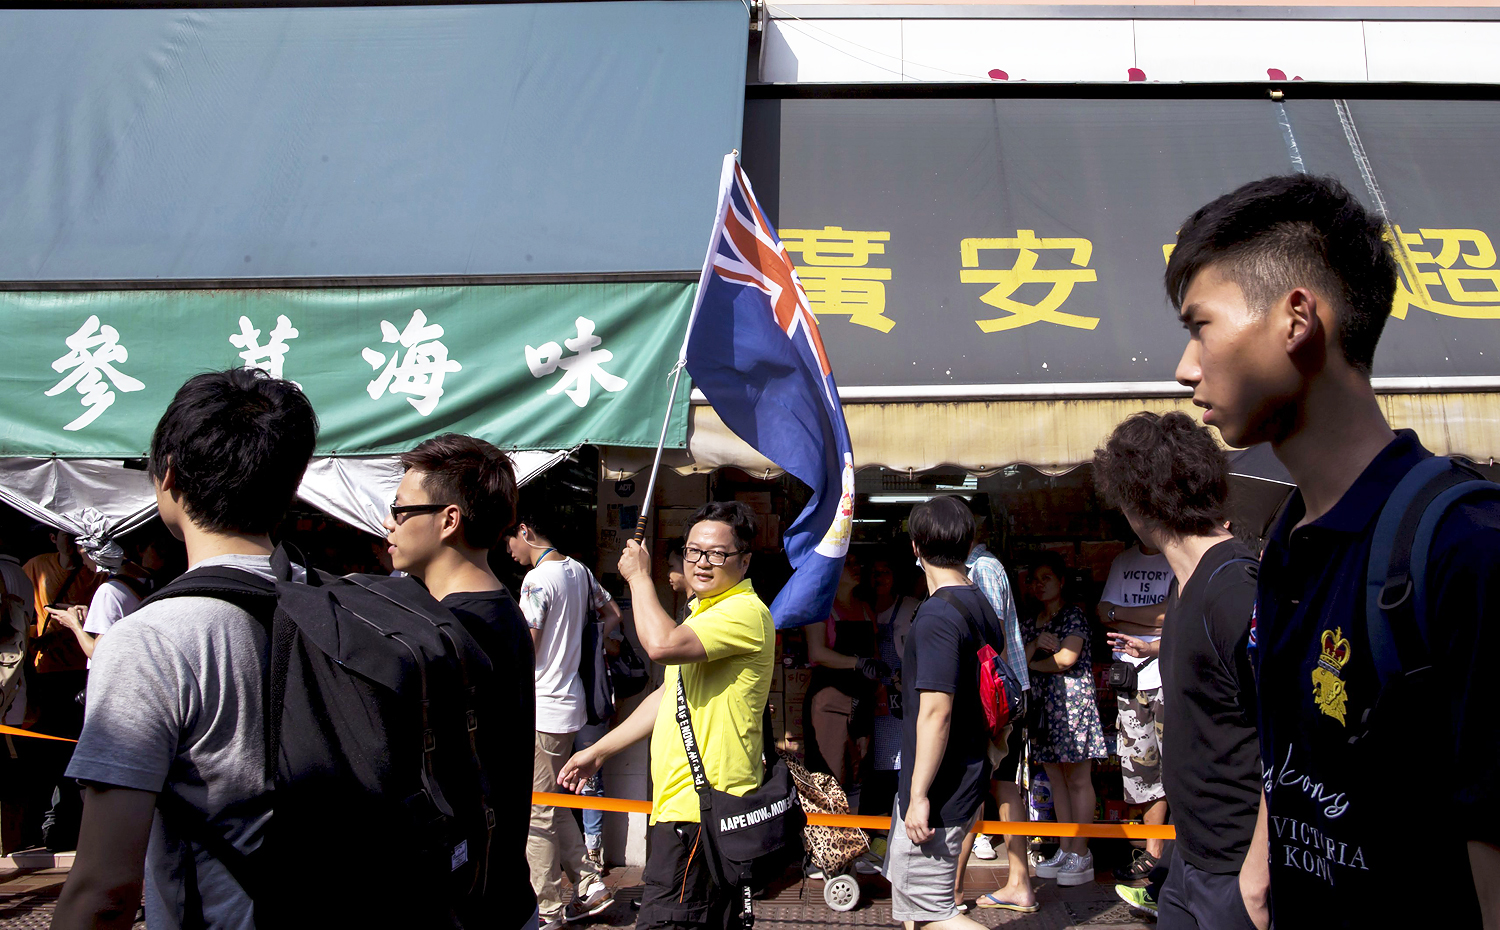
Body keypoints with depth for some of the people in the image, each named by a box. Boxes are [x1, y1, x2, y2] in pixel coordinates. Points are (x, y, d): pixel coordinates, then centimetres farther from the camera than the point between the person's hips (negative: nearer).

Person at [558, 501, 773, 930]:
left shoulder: (745, 611, -14)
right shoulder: (706, 612, 20)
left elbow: (662, 645, -29)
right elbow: (669, 696, 26)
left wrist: (639, 576, -14)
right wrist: (598, 751, 25)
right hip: (687, 801, 10)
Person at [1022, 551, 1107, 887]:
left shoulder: (1074, 615, -2)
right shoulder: (1030, 623, 17)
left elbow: (1066, 658, -13)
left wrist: (1032, 663, -1)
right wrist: (1036, 645, -9)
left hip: (1072, 700, -7)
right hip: (1041, 703, 7)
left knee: (1078, 779, -4)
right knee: (1056, 778, 8)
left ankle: (1082, 854, 0)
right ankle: (1065, 850, 15)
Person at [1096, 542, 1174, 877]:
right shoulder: (1122, 561, 16)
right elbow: (1105, 614, 9)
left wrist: (1119, 612, -4)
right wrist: (1154, 624, -6)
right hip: (1130, 674, 5)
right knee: (1141, 763, 8)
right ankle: (1153, 850, 17)